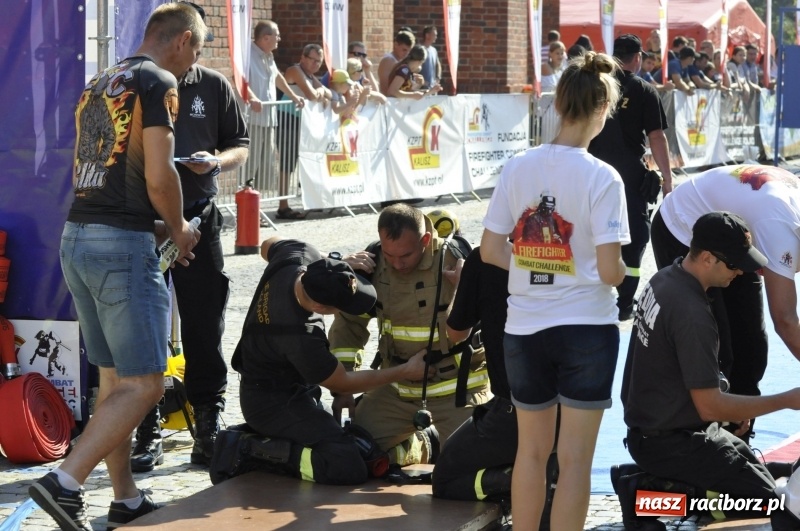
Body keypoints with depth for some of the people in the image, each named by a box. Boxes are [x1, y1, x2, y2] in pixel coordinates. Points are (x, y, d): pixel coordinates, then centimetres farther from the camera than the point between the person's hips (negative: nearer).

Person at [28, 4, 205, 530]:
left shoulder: (100, 84, 19)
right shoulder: (158, 82, -8)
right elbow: (158, 175, -15)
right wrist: (179, 229, 2)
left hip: (77, 235, 9)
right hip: (124, 243, -9)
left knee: (114, 378, 14)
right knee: (144, 384, -6)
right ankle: (65, 482, -15)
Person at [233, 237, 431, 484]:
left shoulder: (297, 254, -17)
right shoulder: (300, 338, -35)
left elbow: (268, 245, 11)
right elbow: (341, 383, -15)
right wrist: (406, 372, -7)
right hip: (273, 404, -9)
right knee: (348, 468, -25)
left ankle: (254, 438, 14)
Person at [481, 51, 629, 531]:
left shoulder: (518, 168, -2)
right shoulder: (602, 177, -14)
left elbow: (491, 251, 2)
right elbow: (610, 271, -17)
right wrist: (621, 271, 5)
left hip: (524, 329, 4)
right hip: (587, 329, -4)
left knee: (532, 450, 19)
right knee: (575, 458, 5)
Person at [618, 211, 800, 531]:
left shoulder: (664, 279, 1)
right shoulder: (692, 314, -28)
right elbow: (710, 407, -24)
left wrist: (731, 407, 13)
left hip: (648, 423, 10)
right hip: (669, 442, -10)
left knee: (750, 463, 20)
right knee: (766, 499, -9)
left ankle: (655, 482, 7)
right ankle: (653, 489, -7)